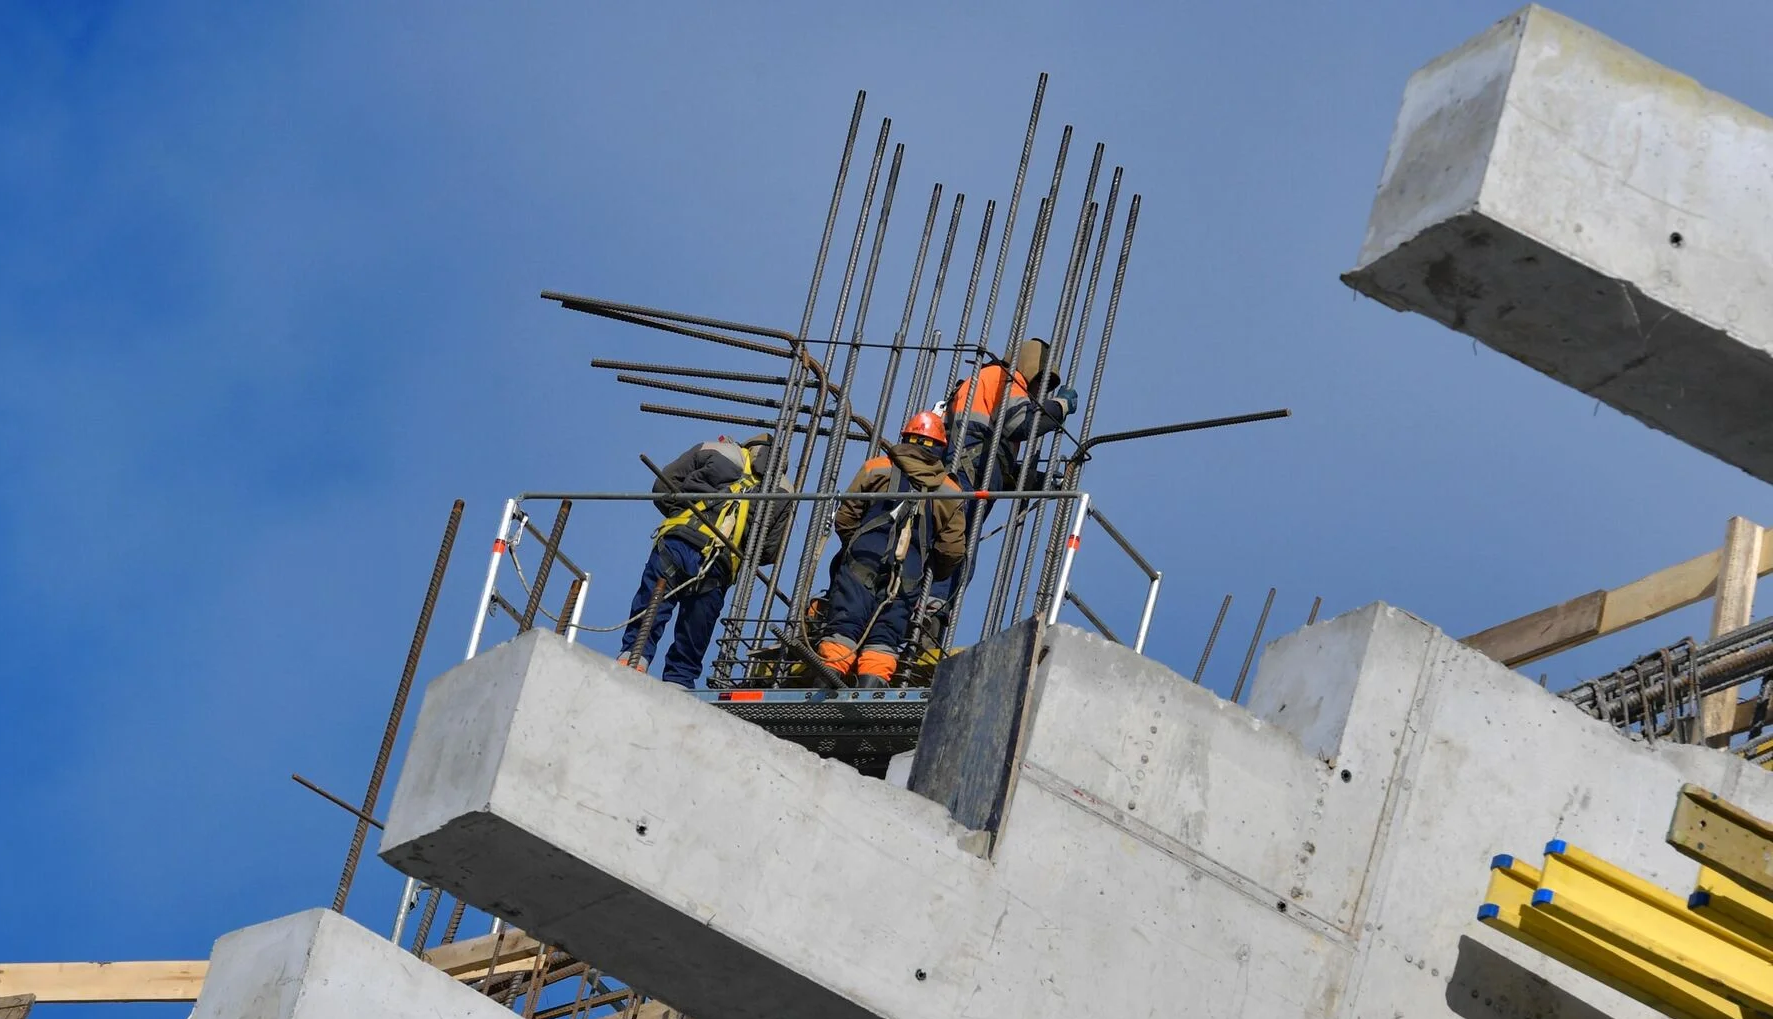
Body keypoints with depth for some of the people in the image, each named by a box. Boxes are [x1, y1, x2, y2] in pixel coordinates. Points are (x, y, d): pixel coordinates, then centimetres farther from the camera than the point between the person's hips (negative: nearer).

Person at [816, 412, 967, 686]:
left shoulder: (877, 468, 13)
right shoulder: (949, 492, 15)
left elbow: (845, 517, 11)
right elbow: (953, 549, 12)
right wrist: (931, 572, 30)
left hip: (862, 561, -1)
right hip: (909, 573, 1)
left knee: (844, 624, -6)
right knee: (885, 633, 0)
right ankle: (873, 678, -18)